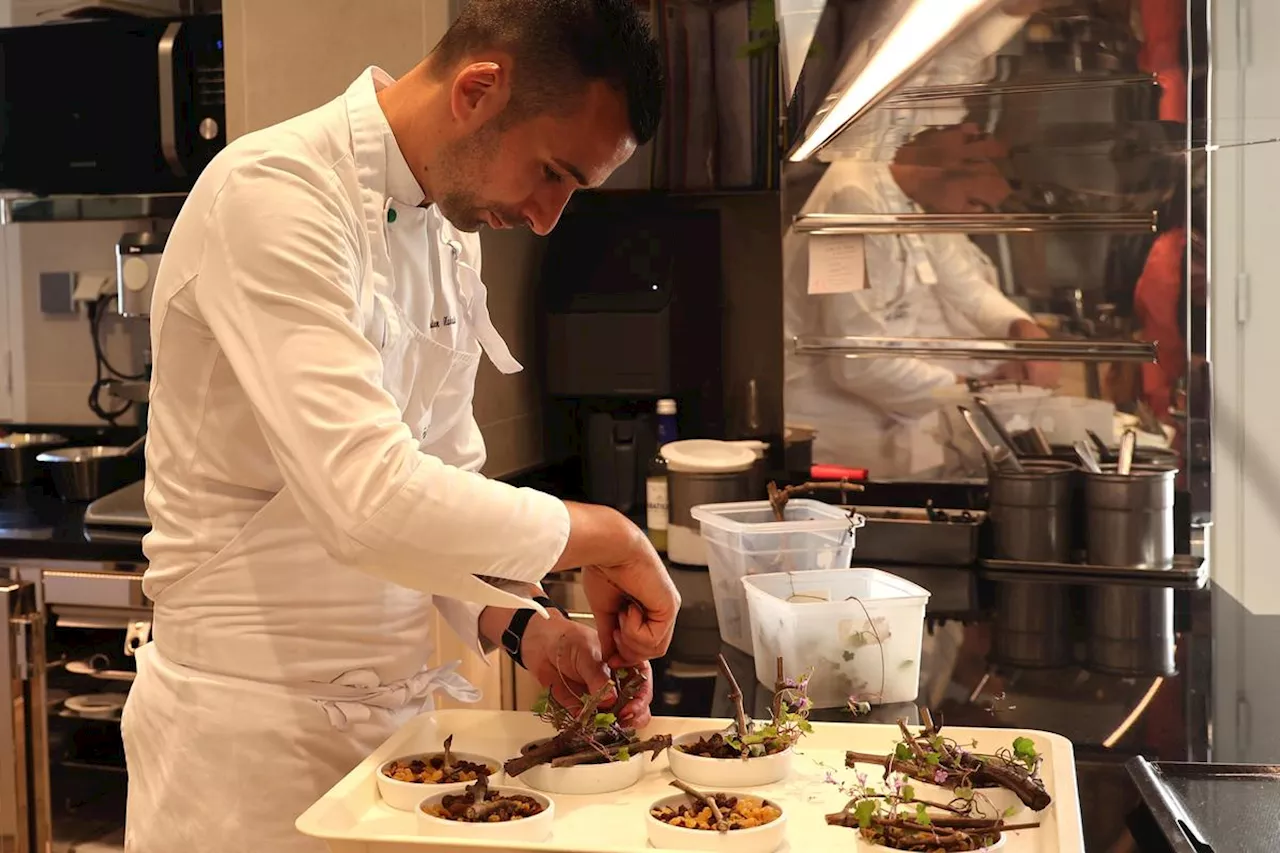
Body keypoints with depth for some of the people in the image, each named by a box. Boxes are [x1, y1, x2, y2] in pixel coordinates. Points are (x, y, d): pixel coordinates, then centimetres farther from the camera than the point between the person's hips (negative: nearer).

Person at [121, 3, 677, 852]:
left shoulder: (452, 226, 6)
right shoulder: (271, 194, -21)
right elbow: (374, 504, -32)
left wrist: (522, 623, -6)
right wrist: (606, 536, -21)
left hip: (416, 695, 7)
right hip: (259, 721, -7)